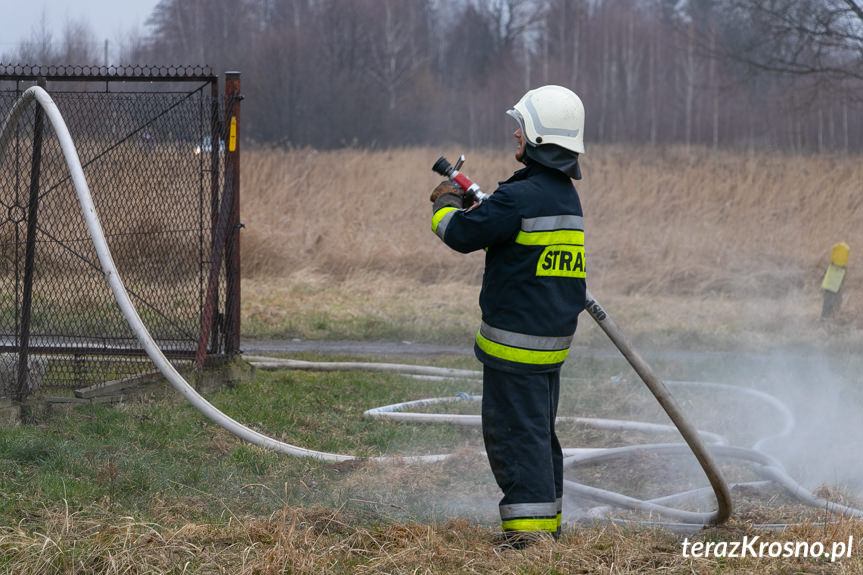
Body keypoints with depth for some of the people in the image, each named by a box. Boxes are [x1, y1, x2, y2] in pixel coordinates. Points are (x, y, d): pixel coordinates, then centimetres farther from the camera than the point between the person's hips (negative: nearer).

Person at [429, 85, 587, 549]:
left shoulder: (520, 197, -20)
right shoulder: (566, 196, 11)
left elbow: (463, 235, -14)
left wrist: (446, 204, 6)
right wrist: (472, 204, 21)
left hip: (515, 341, -9)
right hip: (554, 338, 9)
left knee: (514, 430, -6)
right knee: (539, 428, 18)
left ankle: (527, 530, -9)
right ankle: (547, 521, 25)